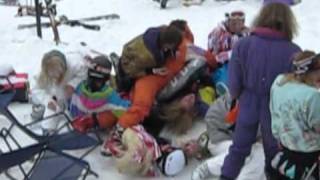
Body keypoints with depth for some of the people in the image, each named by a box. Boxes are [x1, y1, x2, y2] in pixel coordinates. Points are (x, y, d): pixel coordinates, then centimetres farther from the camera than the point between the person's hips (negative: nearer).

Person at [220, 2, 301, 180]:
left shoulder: (243, 44, -15)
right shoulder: (293, 51, -19)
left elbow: (234, 82, -9)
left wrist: (237, 96, 12)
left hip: (248, 105, 1)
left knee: (239, 147, 21)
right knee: (274, 150, 24)